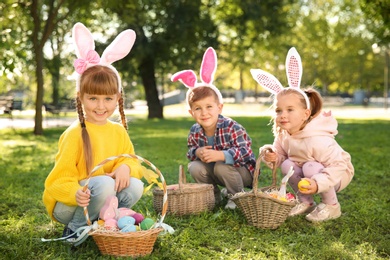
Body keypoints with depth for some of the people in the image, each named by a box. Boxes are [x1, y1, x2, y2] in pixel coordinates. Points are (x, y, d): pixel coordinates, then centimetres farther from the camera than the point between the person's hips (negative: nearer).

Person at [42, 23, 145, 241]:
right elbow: (59, 181, -18)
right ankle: (75, 229, -11)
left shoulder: (119, 132, 0)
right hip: (66, 206, -5)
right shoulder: (75, 134, -18)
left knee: (135, 186, -17)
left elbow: (132, 162, 6)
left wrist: (126, 167, -20)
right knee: (104, 184, -32)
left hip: (102, 201, 5)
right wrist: (76, 193, -40)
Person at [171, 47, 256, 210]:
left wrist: (220, 155, -47)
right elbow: (190, 151, 3)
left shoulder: (231, 128, -27)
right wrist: (197, 152, -23)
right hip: (213, 170, 5)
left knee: (221, 168, -33)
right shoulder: (195, 132, -9)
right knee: (194, 167, -17)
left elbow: (244, 151, -34)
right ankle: (214, 196, 6)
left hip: (242, 170, -5)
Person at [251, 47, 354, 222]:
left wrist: (318, 183, -44)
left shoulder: (317, 140, -34)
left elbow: (339, 165, -32)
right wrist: (272, 158, -25)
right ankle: (306, 202, 3)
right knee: (287, 165, -18)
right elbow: (280, 155, -1)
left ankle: (332, 206, -9)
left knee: (311, 167, -33)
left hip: (340, 174, -6)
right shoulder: (282, 134, -13)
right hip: (308, 173, 6)